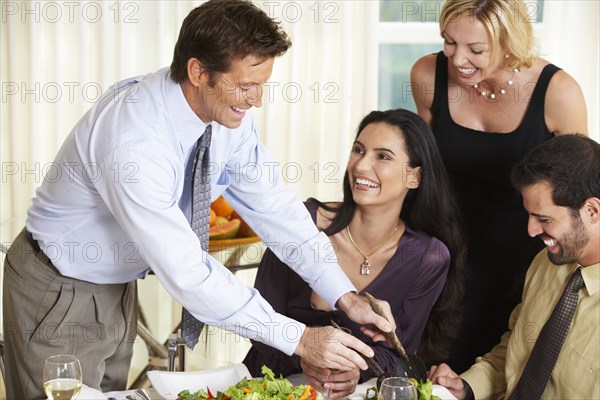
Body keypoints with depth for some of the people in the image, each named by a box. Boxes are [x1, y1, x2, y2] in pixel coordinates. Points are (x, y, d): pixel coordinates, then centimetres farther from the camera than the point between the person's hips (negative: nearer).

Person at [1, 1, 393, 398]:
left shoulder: (229, 112, -13)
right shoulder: (134, 142, -37)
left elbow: (272, 205, -7)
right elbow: (185, 272, -35)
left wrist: (345, 295, -15)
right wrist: (298, 338, -31)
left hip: (117, 284, 7)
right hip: (59, 295, -7)